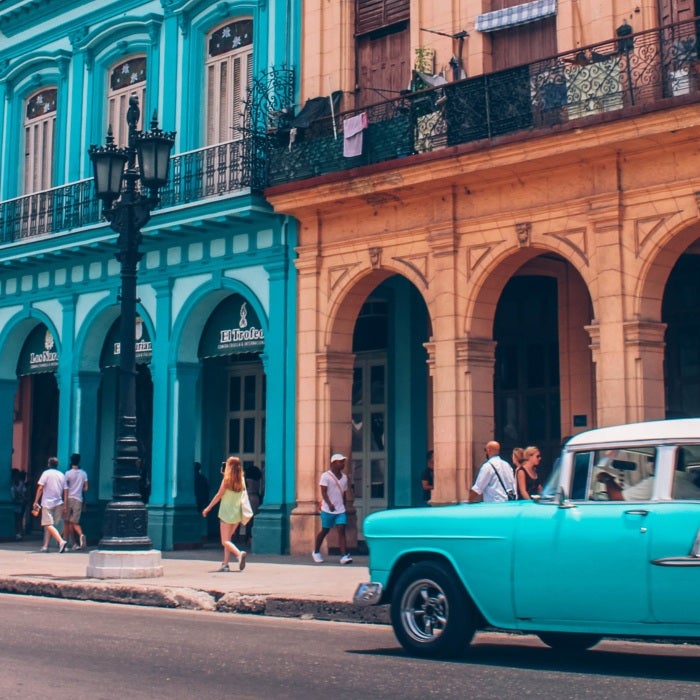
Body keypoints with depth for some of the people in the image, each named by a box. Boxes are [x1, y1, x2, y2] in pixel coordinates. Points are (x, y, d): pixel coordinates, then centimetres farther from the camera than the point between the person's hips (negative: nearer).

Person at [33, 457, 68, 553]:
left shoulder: (46, 473, -2)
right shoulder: (62, 475, 12)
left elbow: (40, 488, -9)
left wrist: (36, 502, -4)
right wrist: (64, 505, 12)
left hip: (47, 503, -6)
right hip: (58, 503, 6)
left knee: (48, 525, -11)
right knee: (49, 525, 15)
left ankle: (61, 541, -29)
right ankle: (45, 546, 14)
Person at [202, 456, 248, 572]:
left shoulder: (226, 480, -9)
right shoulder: (241, 481, 5)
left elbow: (218, 495, -7)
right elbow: (241, 497, 9)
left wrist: (208, 508, 1)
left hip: (226, 513, -5)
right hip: (237, 514, 5)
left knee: (225, 541, -3)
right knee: (228, 539, 17)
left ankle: (239, 554, -29)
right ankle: (225, 564, 13)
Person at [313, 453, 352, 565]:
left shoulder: (344, 477, 11)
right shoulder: (325, 476, -7)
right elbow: (323, 492, -15)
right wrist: (330, 504, -28)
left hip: (340, 510, 4)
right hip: (328, 510, -4)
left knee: (341, 530, -10)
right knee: (325, 531, 8)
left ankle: (344, 555, -16)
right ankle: (316, 552, 29)